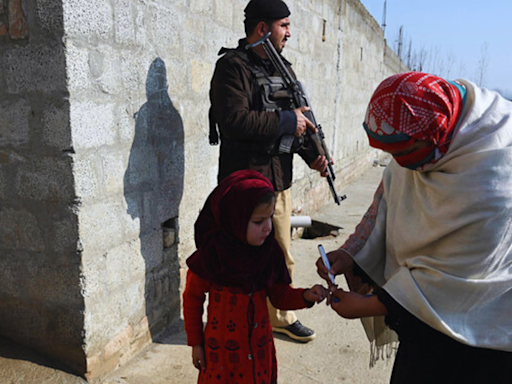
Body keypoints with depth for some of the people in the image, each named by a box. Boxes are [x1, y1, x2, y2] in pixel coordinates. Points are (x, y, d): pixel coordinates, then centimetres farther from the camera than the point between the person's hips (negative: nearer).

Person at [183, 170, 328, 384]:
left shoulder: (269, 251, -9)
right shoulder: (210, 256, -20)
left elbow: (278, 295, 0)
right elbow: (192, 298, -5)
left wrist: (305, 296, -19)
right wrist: (195, 343, 1)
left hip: (260, 348, 3)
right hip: (222, 351, -3)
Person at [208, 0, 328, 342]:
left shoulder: (283, 68, 15)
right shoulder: (234, 66, -11)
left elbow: (297, 120, 20)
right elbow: (235, 120, -25)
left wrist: (312, 155, 6)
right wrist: (286, 120, -16)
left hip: (280, 180, 8)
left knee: (282, 258, 19)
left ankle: (280, 316, 38)